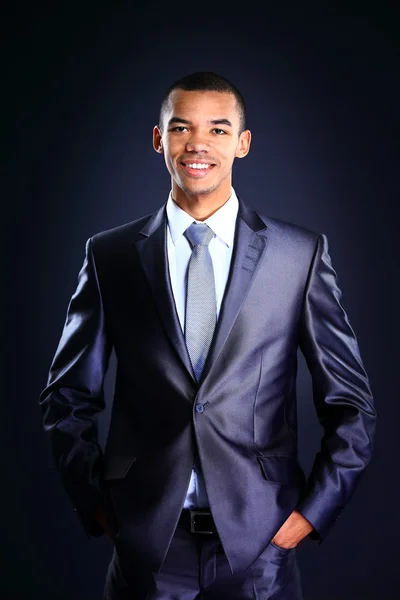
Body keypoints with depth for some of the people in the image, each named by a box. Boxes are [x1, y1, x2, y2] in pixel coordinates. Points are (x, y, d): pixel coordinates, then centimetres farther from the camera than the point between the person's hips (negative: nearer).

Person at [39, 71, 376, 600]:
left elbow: (351, 406, 3)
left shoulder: (302, 254, -2)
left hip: (260, 542, 0)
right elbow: (68, 397, 9)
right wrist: (95, 503, 2)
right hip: (146, 543, 1)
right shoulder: (109, 255, 1)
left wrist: (313, 512, -2)